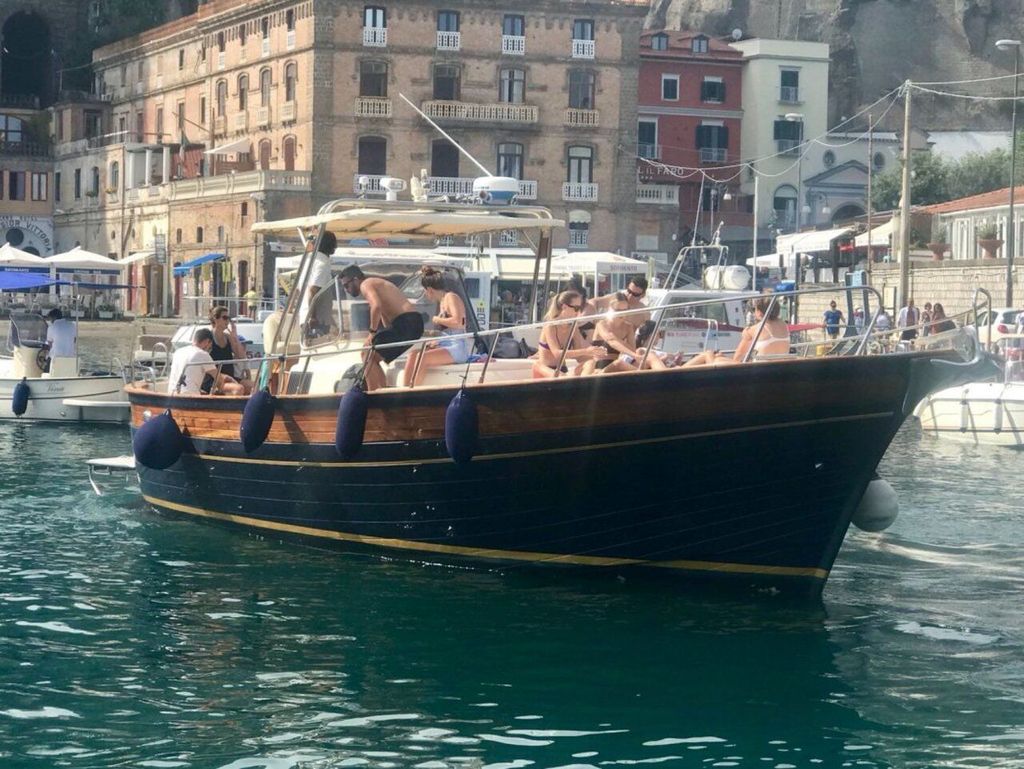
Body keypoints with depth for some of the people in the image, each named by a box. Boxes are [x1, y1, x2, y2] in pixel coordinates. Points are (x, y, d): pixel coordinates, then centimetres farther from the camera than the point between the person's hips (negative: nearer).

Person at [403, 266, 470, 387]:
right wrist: (433, 343, 7)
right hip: (445, 346, 9)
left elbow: (457, 322, -24)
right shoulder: (442, 302, 20)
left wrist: (437, 319, -10)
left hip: (458, 349, -9)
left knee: (422, 357, -26)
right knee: (413, 354, -7)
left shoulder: (451, 298, -6)